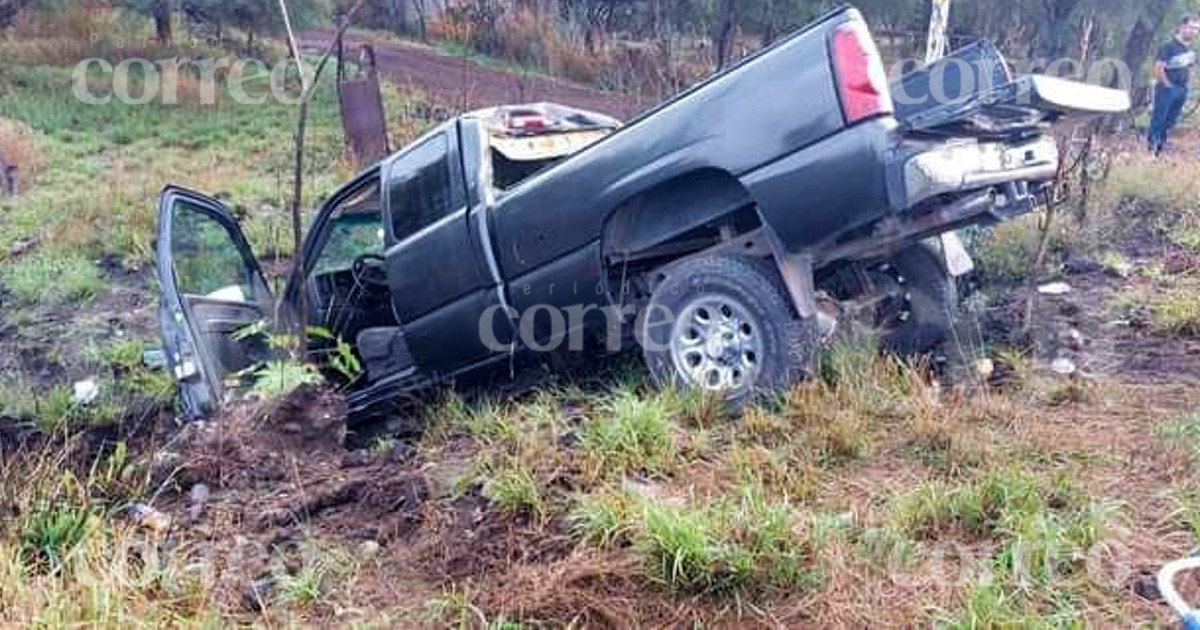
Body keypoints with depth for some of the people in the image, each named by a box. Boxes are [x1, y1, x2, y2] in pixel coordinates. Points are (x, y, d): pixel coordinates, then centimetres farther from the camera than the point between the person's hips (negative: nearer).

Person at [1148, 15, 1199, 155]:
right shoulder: (1169, 46, -16)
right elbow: (1158, 68, -19)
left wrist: (1185, 86, 12)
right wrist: (1167, 85, -13)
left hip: (1182, 90, 8)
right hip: (1167, 89, -8)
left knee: (1170, 121, 14)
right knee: (1158, 119, 0)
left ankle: (1161, 147, 25)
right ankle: (1151, 148, 9)